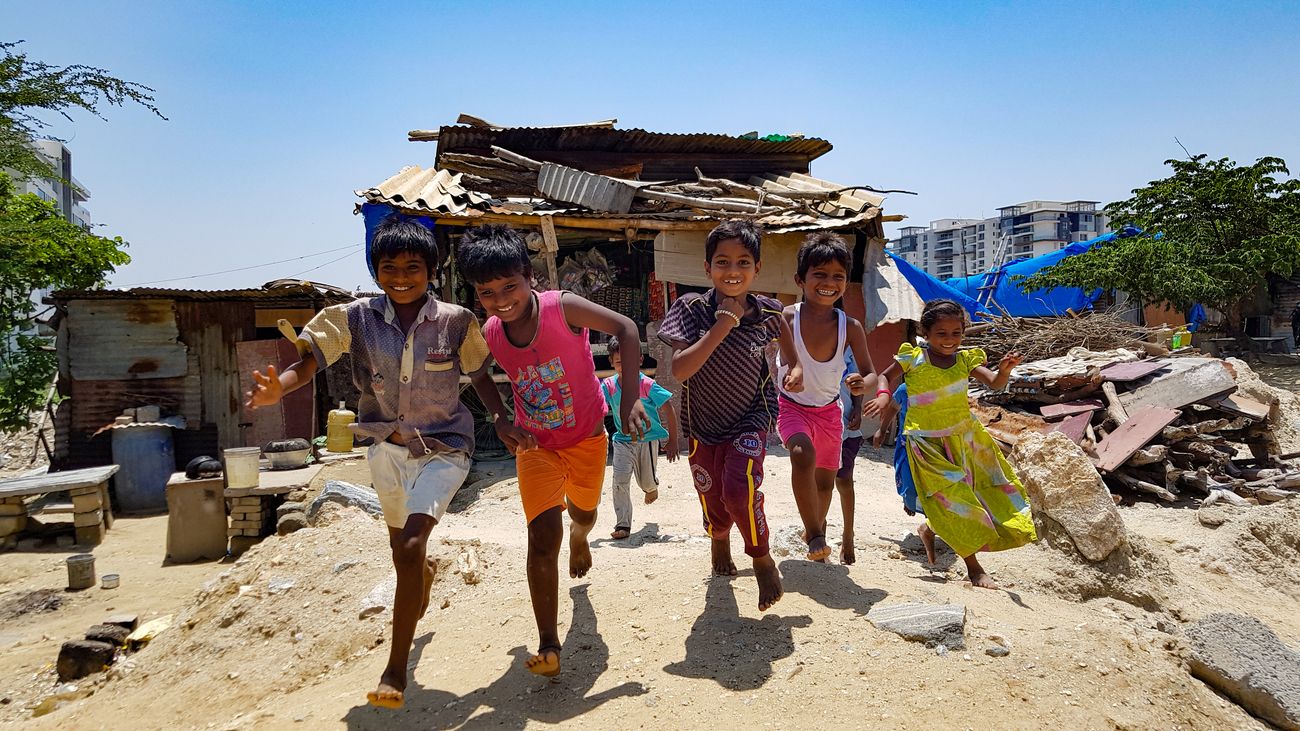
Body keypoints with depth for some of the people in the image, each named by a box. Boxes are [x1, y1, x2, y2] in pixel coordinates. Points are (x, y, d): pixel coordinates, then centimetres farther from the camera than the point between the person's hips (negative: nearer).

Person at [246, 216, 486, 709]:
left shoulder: (456, 322, -14)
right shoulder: (356, 318, -11)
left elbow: (483, 375, -2)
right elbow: (310, 360, -18)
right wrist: (277, 388, -38)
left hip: (442, 450, -3)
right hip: (387, 448, 4)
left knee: (410, 547, -20)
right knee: (402, 552, 21)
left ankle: (395, 671, -7)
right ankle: (426, 576, 61)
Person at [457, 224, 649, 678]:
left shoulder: (562, 307, -26)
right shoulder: (489, 335, -13)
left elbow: (625, 328, -24)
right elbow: (480, 376, 8)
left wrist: (629, 399, -31)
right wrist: (500, 419, -9)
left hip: (587, 437, 0)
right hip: (536, 446, 0)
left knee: (584, 512, 25)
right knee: (543, 535, -15)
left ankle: (578, 538, 65)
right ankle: (548, 644, -5)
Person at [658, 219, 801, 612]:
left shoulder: (766, 311, -11)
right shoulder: (691, 308, -18)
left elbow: (781, 328, 16)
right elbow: (679, 370, -30)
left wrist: (795, 365, 4)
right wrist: (722, 326, -32)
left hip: (751, 417, 0)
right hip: (704, 423, 1)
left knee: (739, 488, -24)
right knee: (714, 503, 13)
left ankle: (762, 558, 5)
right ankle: (719, 539, 51)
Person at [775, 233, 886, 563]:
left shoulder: (850, 327, -15)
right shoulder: (786, 318, -21)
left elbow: (870, 372, -8)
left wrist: (864, 383, -30)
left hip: (829, 411, 3)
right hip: (792, 406, -3)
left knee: (825, 479, 15)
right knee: (803, 454, -32)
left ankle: (815, 529, 44)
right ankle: (815, 535, -16)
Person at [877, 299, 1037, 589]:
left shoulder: (965, 359, -3)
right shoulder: (913, 359, -11)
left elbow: (995, 383, -13)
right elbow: (886, 377, -2)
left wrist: (1004, 369, -34)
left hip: (964, 437, 5)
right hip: (928, 443, -5)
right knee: (953, 498, -8)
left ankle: (929, 529, 28)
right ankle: (973, 566, 11)